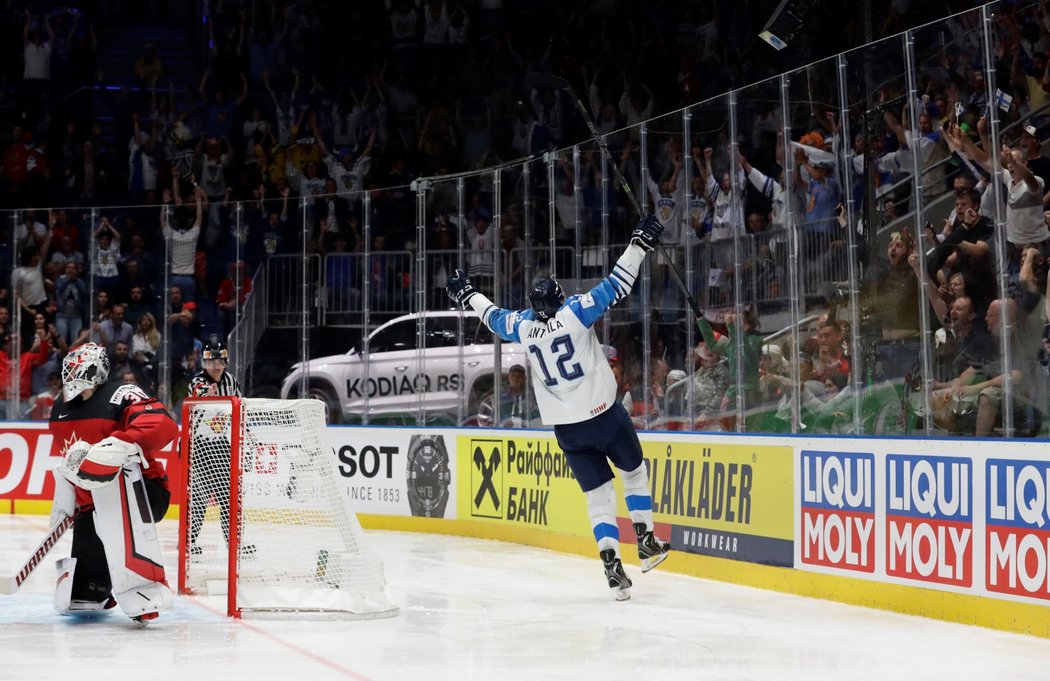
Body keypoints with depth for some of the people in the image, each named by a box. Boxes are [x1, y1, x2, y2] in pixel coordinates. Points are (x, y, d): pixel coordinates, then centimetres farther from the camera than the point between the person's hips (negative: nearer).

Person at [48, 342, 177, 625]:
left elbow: (163, 425, -35)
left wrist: (116, 446, -45)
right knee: (70, 600, -3)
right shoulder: (60, 413, 9)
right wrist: (63, 502, 21)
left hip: (143, 492, -7)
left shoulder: (119, 396, -16)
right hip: (92, 508, 7)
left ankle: (142, 586, -49)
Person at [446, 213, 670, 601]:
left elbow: (494, 317, 20)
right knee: (634, 472, 21)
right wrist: (639, 244, -8)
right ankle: (646, 545, 21)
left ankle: (612, 566, -7)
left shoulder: (523, 327, 1)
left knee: (598, 495, 8)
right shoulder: (575, 312, -9)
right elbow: (617, 287, -13)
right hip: (604, 414, -3)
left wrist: (467, 295, 36)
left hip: (567, 429, 3)